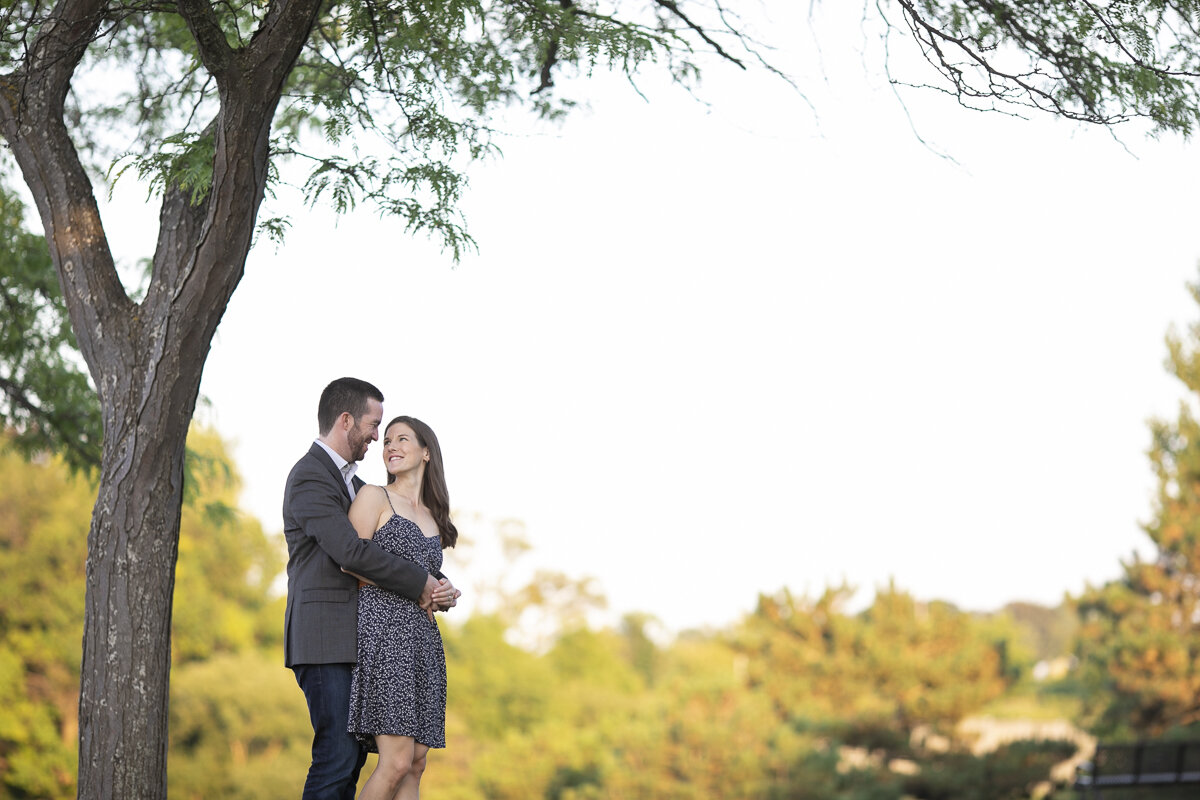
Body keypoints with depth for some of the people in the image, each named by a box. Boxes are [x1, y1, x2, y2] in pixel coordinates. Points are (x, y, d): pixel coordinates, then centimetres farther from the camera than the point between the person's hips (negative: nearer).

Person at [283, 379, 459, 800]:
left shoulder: (353, 482, 22)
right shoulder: (310, 477, -9)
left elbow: (396, 548, 23)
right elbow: (350, 551, -20)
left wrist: (439, 585, 3)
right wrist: (421, 583, -12)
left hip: (353, 639, 9)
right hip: (324, 636, -9)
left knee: (352, 754, 5)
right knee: (337, 754, -14)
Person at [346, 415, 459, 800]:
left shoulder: (434, 518, 22)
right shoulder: (373, 497, 4)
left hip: (422, 639, 7)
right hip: (383, 633, -7)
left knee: (415, 766, 1)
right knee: (397, 761, -17)